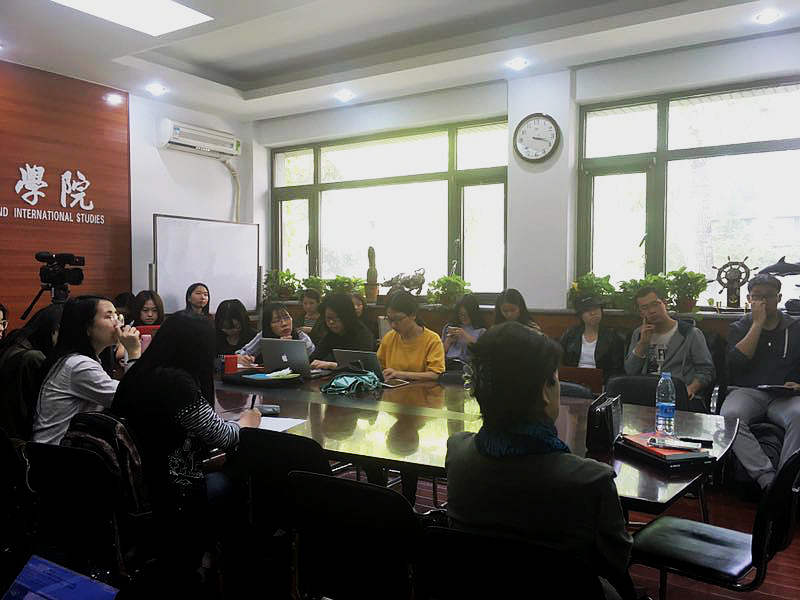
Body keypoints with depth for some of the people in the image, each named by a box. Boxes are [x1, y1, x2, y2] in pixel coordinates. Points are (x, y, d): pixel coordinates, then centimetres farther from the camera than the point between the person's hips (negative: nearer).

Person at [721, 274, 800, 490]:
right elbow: (736, 362, -4)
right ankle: (768, 479, -38)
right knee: (729, 416, -35)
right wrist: (758, 323, -2)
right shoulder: (739, 328, 17)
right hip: (747, 392, 0)